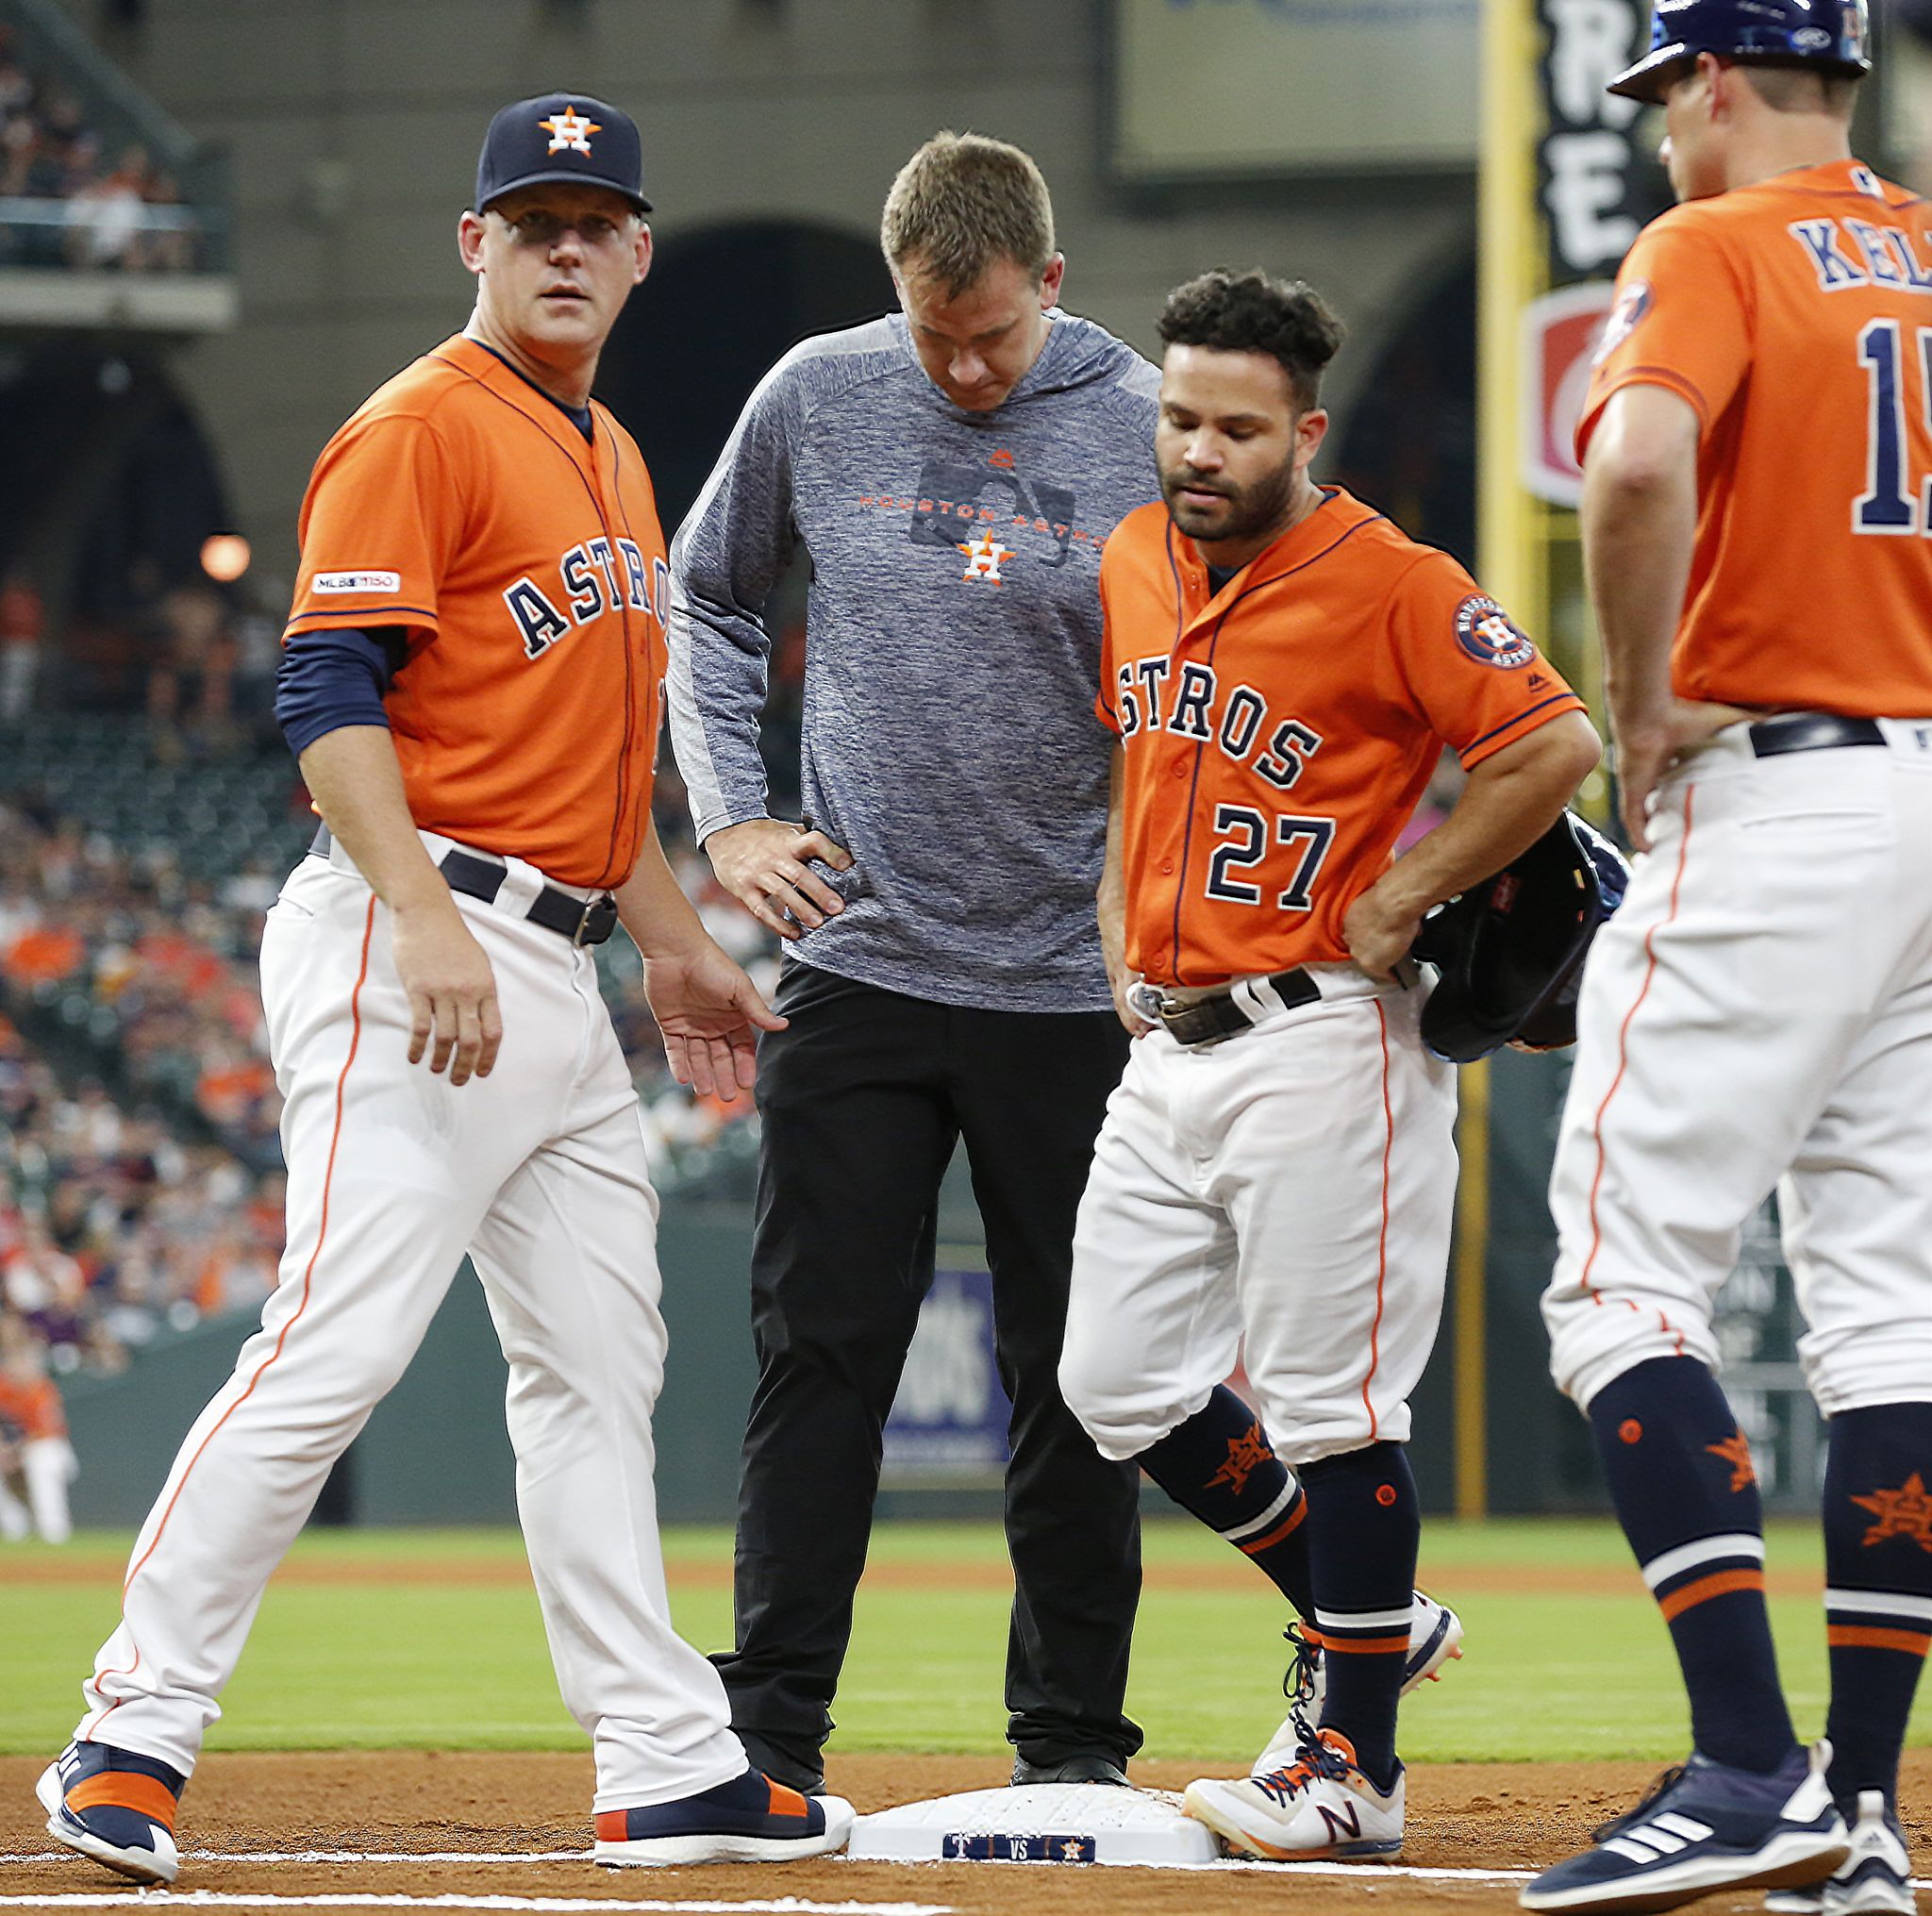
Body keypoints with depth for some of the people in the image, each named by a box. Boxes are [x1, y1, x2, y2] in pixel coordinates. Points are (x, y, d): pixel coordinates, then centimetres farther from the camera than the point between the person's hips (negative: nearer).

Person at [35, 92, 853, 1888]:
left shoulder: (607, 459, 20)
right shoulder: (422, 428, -9)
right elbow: (328, 695, -18)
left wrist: (670, 934, 26)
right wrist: (425, 921, -27)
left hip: (555, 974, 10)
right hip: (412, 950, -10)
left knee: (598, 1364, 10)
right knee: (341, 1335, -16)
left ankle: (666, 1767, 14)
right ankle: (134, 1733, -12)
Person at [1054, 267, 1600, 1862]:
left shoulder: (1390, 585, -14)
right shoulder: (1134, 563, 10)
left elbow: (1555, 743, -21)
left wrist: (1391, 908, -16)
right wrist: (1123, 938, 15)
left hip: (1317, 1046, -8)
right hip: (1168, 1047, 8)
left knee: (1330, 1405, -6)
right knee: (1119, 1383, 9)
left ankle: (1357, 1766, 1)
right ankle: (1364, 1618, 25)